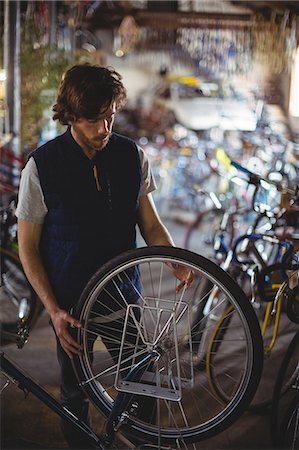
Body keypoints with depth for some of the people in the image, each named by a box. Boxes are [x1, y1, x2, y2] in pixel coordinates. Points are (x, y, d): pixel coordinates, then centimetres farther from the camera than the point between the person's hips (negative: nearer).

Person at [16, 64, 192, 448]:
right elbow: (28, 247, -8)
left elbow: (150, 223, 3)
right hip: (69, 300, -2)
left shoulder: (131, 156, -5)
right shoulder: (42, 166, -14)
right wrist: (54, 311, -14)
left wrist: (176, 262, -16)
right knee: (76, 391, 13)